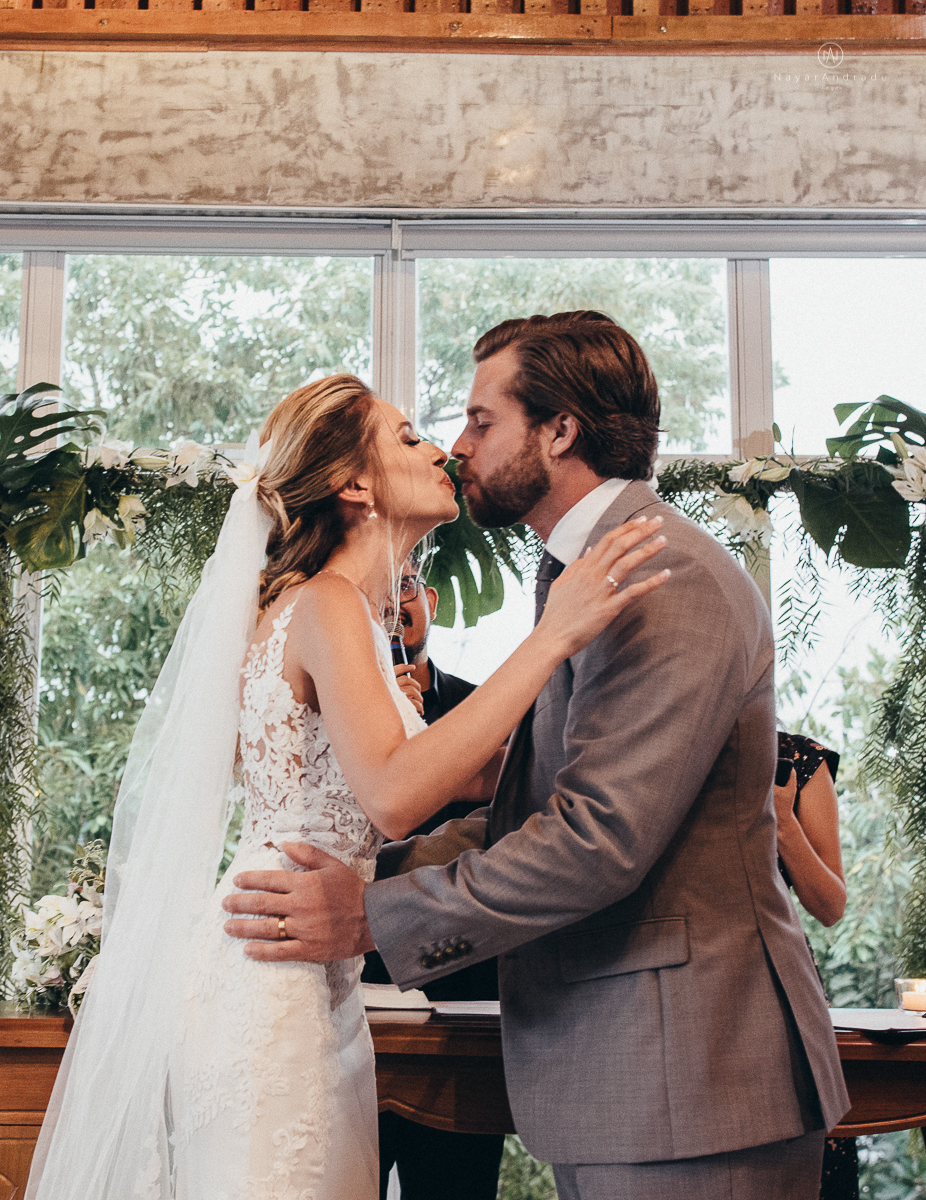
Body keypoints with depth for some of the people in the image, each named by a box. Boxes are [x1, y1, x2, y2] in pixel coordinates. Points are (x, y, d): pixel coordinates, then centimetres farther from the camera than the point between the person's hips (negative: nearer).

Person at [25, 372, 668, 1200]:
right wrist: (553, 637, -27)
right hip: (266, 982, -9)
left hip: (315, 982, 10)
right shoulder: (326, 604, -13)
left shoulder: (345, 611, 16)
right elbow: (394, 796, -28)